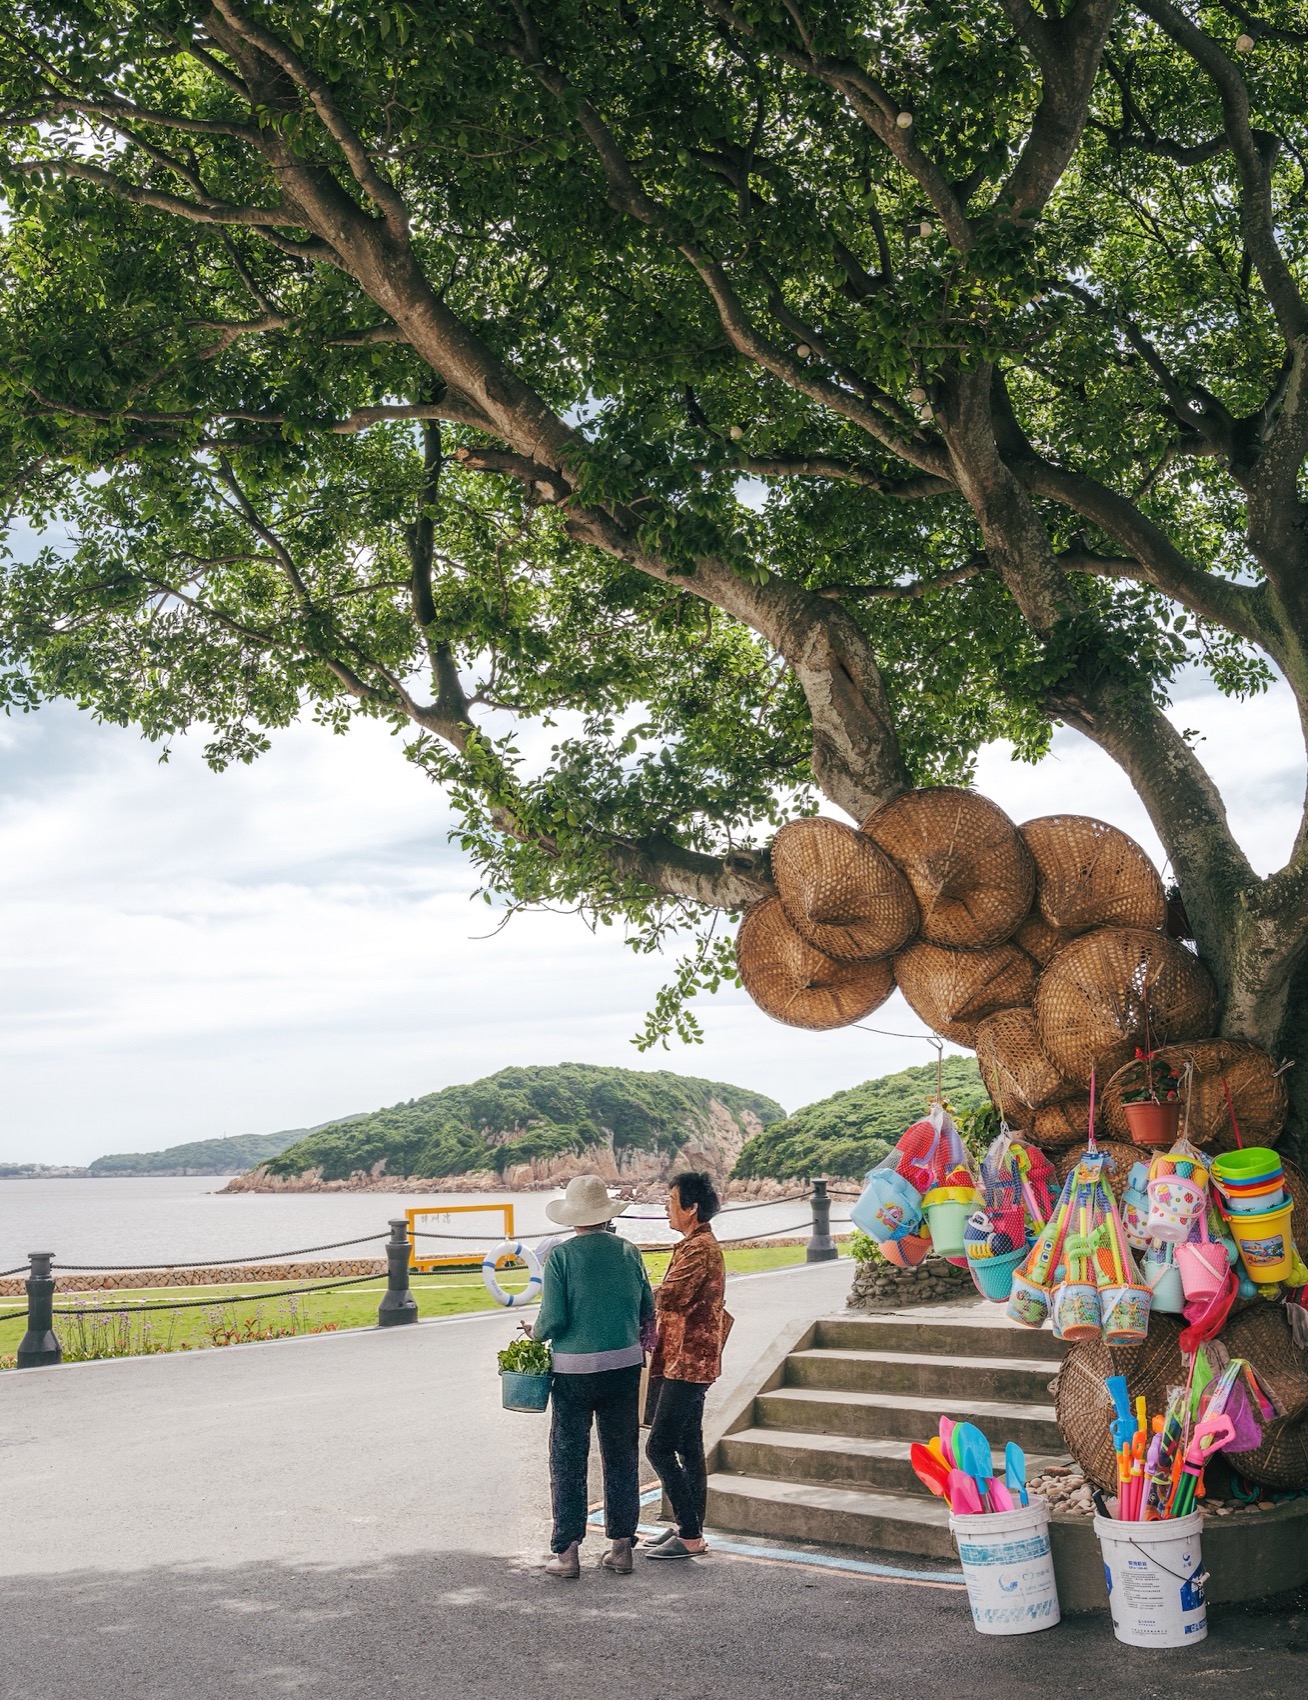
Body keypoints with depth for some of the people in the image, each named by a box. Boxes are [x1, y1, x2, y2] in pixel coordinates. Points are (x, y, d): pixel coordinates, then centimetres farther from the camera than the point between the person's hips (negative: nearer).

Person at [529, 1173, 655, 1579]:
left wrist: (535, 1332, 10)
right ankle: (621, 1545, 17)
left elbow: (553, 1320, -11)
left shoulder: (561, 1256, -9)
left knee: (568, 1459, 6)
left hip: (575, 1368, -3)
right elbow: (648, 1311, 8)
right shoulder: (628, 1252, 2)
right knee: (621, 1457, 13)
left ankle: (567, 1551, 5)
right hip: (624, 1365, 3)